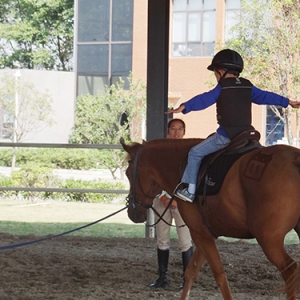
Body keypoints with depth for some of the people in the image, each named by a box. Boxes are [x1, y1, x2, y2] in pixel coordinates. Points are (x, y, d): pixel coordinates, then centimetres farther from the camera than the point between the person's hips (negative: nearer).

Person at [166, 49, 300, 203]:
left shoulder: (221, 88, -5)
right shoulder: (248, 86, 12)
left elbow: (204, 100, -18)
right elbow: (265, 96, 24)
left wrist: (185, 107, -29)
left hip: (226, 135, -6)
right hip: (246, 133, 6)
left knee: (195, 153, 3)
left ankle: (189, 190, -2)